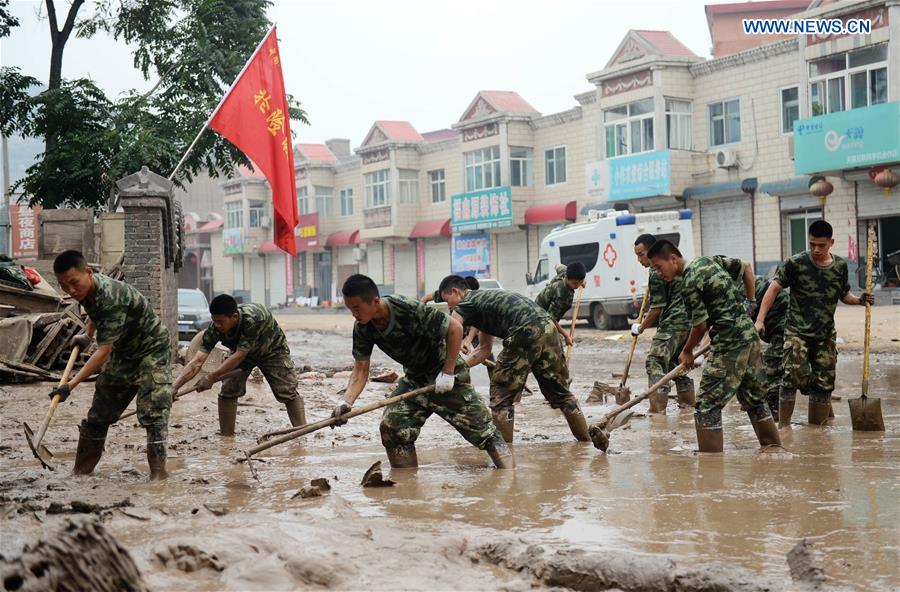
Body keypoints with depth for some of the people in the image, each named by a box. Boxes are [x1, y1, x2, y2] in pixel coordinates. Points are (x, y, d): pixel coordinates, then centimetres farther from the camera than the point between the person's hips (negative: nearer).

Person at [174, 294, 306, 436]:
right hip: (240, 351, 4)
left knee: (288, 392, -10)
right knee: (228, 390, -11)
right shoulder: (215, 329, -29)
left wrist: (211, 378, -38)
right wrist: (174, 387, -40)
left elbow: (239, 355, -39)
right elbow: (197, 362, -31)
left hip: (272, 350, -4)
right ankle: (226, 435, -1)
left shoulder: (252, 319, -44)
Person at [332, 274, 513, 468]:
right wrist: (346, 401, -24)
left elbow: (454, 328, -25)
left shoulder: (409, 310, -32)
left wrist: (448, 372, -23)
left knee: (482, 429, -7)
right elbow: (360, 370, -7)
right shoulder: (362, 329, -12)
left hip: (447, 374, -6)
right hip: (414, 378, 6)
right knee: (391, 426, -8)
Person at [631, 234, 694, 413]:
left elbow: (657, 308, -14)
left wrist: (640, 327, -1)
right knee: (677, 363, 20)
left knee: (655, 363, -11)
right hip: (687, 322, 10)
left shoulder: (656, 272, -14)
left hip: (672, 324, -10)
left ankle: (657, 410, -17)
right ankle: (688, 403, 26)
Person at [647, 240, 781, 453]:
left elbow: (700, 326, -11)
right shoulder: (709, 260, 9)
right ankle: (773, 445, 31)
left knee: (707, 404, -5)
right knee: (755, 398, 22)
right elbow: (747, 268, 21)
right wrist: (750, 302, 27)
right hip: (750, 334, 9)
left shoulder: (689, 284, -16)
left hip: (730, 346, -9)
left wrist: (687, 351, 6)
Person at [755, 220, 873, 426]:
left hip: (826, 335, 4)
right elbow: (774, 289, -5)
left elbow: (844, 295, 20)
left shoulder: (840, 266, 6)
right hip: (797, 331, -4)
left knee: (824, 384, 6)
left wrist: (860, 299, -2)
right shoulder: (796, 263, -7)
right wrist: (760, 320, -13)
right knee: (793, 375, -21)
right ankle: (783, 426, -12)